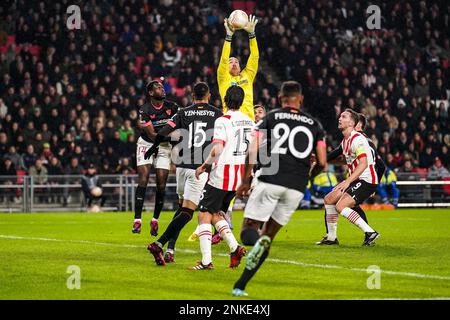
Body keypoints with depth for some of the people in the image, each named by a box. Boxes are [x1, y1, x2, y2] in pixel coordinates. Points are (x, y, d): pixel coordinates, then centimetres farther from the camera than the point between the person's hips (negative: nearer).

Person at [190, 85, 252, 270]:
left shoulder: (223, 121, -12)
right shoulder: (249, 122, 9)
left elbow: (217, 149, -23)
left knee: (204, 216, 0)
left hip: (220, 176, -7)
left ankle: (206, 260, -6)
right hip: (240, 177, 7)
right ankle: (234, 247, 1)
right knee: (216, 214, 20)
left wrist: (204, 166, -9)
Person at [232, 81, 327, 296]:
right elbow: (322, 162, 9)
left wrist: (245, 180, 7)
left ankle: (256, 241, -35)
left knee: (249, 228, 5)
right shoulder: (314, 124, 13)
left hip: (270, 181, -3)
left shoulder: (270, 118, 6)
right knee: (269, 234, 14)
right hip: (296, 188, 3)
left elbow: (253, 151, -4)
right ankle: (240, 286, 6)